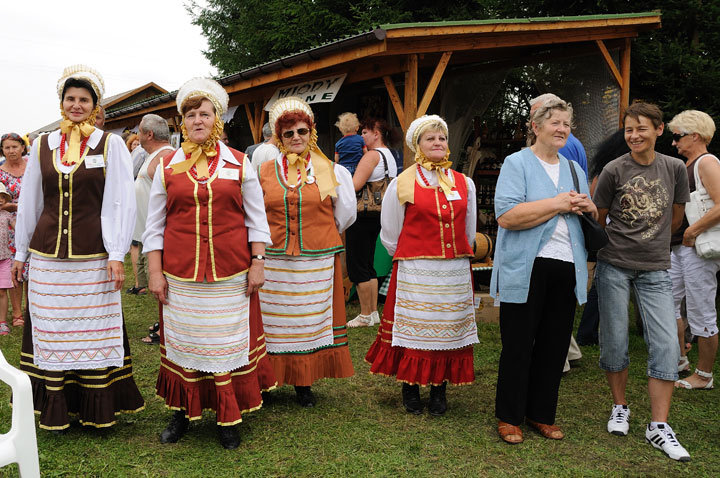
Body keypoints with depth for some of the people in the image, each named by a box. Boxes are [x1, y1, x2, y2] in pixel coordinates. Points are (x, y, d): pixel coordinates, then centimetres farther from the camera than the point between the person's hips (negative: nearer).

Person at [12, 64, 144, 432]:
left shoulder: (110, 145, 0)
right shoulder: (43, 146, 10)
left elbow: (122, 203, -4)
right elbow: (28, 203, 15)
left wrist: (116, 254, -9)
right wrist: (20, 253, 15)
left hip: (93, 257, -3)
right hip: (48, 255, 3)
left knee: (94, 331, 3)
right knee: (50, 332, 8)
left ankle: (98, 409, 16)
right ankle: (56, 410, 21)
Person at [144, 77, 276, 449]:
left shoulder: (239, 164, 5)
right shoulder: (168, 166, 7)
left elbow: (256, 219, 6)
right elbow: (154, 225, 8)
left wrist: (257, 262, -1)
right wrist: (155, 272, 2)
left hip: (231, 273, -1)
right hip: (180, 273, 1)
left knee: (228, 342, 4)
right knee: (182, 341, 7)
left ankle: (228, 419, 18)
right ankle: (183, 412, 24)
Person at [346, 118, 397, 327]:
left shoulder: (372, 155, -12)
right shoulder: (389, 156, 18)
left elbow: (355, 185, -22)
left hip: (363, 215, -10)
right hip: (377, 216, 10)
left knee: (357, 265, -2)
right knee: (368, 265, 15)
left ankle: (365, 316, 4)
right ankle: (373, 313, 19)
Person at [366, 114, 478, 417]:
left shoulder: (465, 184, 10)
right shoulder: (401, 184, -1)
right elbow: (389, 235, 5)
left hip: (455, 274, 3)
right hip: (415, 274, -3)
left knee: (448, 329, 7)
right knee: (413, 328, 2)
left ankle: (439, 389, 22)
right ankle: (410, 389, 18)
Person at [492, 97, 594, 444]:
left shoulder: (574, 169, 17)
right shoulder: (517, 163, -3)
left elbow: (594, 220, 24)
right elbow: (506, 216, -17)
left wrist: (588, 207, 0)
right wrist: (557, 204, -15)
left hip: (567, 269, 6)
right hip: (527, 269, -6)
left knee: (555, 344, 11)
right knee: (518, 345, 3)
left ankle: (542, 414, 26)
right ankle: (509, 417, 17)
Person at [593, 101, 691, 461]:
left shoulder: (675, 168, 3)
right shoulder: (614, 170, -5)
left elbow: (675, 217, 15)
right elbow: (598, 219, 5)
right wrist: (617, 243, 10)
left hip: (656, 269, 2)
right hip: (614, 267, -2)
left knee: (666, 344, -4)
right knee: (615, 343, 3)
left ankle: (658, 427, 5)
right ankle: (620, 407, 26)